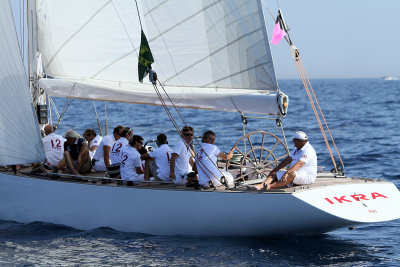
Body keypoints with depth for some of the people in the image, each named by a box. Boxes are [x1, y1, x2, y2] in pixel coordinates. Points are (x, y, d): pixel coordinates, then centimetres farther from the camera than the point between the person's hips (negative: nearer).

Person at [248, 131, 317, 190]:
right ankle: (260, 186, -34)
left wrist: (287, 172, -43)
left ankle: (270, 186, -56)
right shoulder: (297, 149, 17)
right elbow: (287, 160, 17)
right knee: (274, 174, -6)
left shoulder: (308, 150, -16)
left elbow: (299, 164, -31)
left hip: (308, 176, -10)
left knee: (292, 174, -40)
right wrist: (274, 170, 8)